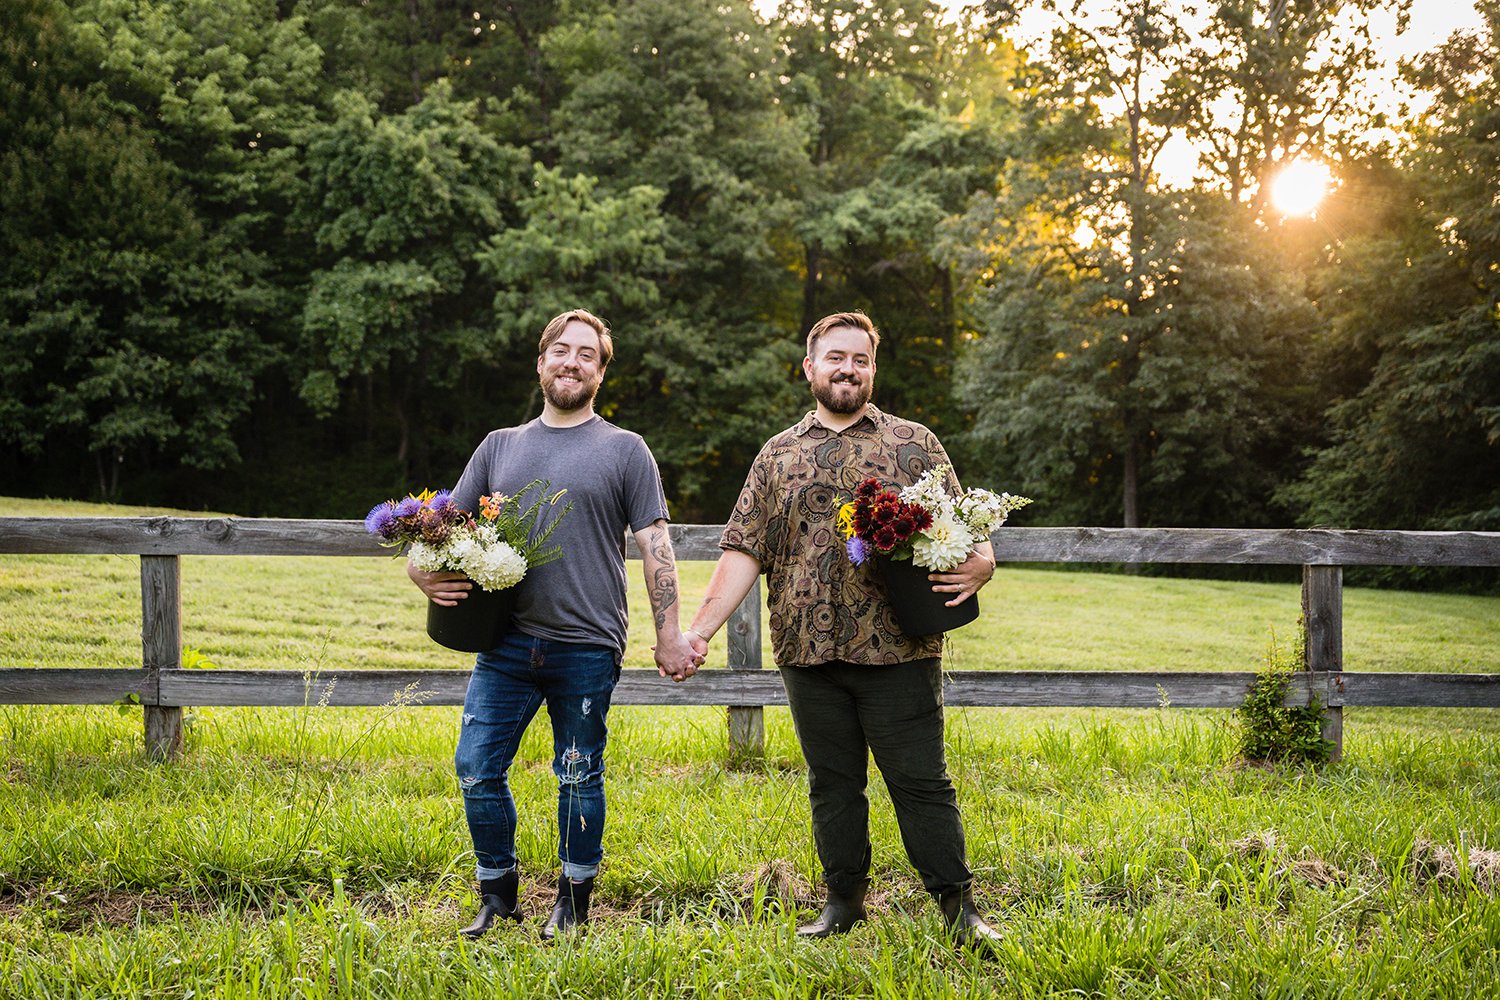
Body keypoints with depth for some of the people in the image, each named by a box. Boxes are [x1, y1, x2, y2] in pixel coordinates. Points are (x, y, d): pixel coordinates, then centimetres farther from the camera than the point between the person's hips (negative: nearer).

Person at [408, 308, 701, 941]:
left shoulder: (625, 450, 6)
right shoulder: (499, 447, 15)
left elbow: (655, 546, 2)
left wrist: (669, 635, -4)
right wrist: (424, 569, -5)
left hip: (587, 648, -3)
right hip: (507, 642, 3)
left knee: (579, 777, 6)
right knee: (477, 768, 1)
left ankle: (574, 900, 23)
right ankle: (497, 895, 19)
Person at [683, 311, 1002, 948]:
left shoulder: (913, 445, 7)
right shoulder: (779, 455, 12)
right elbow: (744, 550, 8)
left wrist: (980, 563, -19)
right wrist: (700, 628, -1)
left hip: (897, 650, -2)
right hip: (810, 653, 3)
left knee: (920, 781, 0)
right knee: (832, 783, 11)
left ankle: (958, 906, 9)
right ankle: (844, 899, 23)